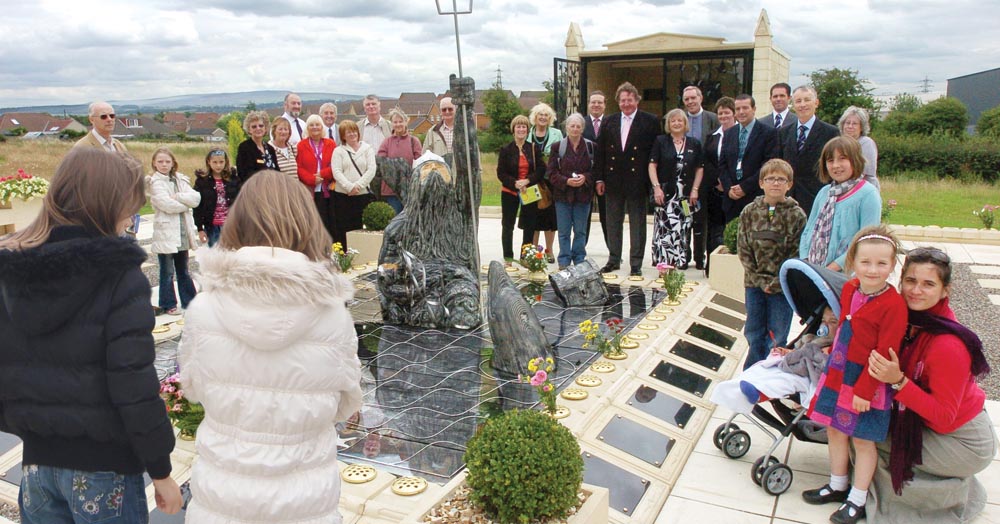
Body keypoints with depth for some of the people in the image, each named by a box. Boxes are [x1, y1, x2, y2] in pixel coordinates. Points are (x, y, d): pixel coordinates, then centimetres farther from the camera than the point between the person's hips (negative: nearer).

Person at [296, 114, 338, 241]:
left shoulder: (331, 144, 11)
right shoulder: (301, 146, 8)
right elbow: (298, 168, 0)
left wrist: (322, 174, -12)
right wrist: (312, 179, -14)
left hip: (328, 191, 1)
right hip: (310, 191, -1)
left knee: (331, 225, 0)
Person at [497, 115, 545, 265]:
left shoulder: (534, 148, 2)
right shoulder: (505, 150, -2)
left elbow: (541, 169, -1)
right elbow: (501, 173, -4)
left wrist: (527, 180, -16)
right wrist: (515, 183, -19)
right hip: (509, 192, -1)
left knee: (529, 226, 6)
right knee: (508, 226, 4)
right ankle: (508, 258, 13)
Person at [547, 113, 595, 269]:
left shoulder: (591, 147, 2)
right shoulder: (557, 147, 0)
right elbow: (551, 172, -1)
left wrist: (585, 178, -15)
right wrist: (566, 181, -16)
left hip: (583, 195, 1)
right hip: (562, 194, -1)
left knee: (580, 231, 8)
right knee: (564, 232, 4)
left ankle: (579, 261, 20)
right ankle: (564, 262, 12)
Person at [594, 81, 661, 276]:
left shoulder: (650, 121, -2)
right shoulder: (609, 122, 8)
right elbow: (600, 152, 8)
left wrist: (652, 181, -8)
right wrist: (599, 178, 2)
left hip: (637, 181, -3)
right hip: (613, 181, 4)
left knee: (637, 224, 4)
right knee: (613, 223, 12)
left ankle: (636, 264, 12)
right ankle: (614, 260, 24)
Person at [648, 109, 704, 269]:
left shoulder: (694, 144, 11)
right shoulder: (660, 141, 5)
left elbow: (700, 168, 12)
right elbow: (652, 165, 1)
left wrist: (695, 190, 3)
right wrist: (656, 187, -9)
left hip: (686, 195, 2)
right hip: (665, 193, -2)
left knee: (683, 228, 1)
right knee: (665, 227, -7)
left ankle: (681, 260, 9)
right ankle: (663, 260, -2)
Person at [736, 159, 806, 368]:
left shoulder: (796, 215, -7)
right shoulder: (749, 212, 1)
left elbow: (797, 254, -9)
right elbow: (743, 249, -1)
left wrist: (777, 282, -15)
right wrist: (759, 279, -8)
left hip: (782, 285, -3)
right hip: (755, 283, 3)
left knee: (776, 337, 5)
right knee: (754, 334, 14)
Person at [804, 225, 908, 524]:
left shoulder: (893, 306, -21)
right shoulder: (849, 289, 0)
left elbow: (884, 355, -20)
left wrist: (864, 390, -18)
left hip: (867, 382, -7)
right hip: (837, 374, 7)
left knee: (862, 439, 8)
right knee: (834, 430, 18)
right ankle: (837, 486, 38)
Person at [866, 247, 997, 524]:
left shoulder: (948, 346, -30)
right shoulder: (910, 318, -10)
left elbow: (944, 418, -25)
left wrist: (898, 381, -34)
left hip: (964, 442, -7)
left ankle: (955, 495, 9)